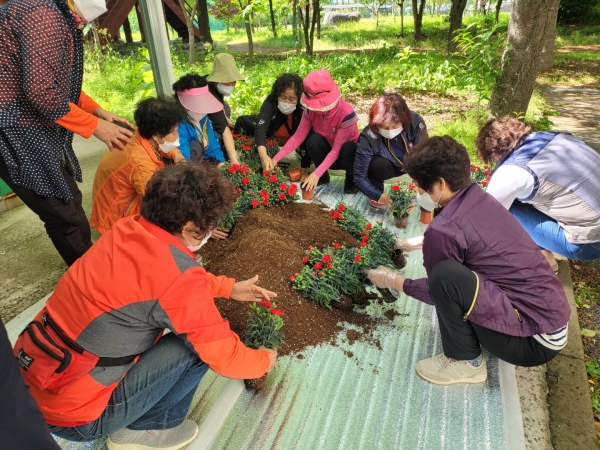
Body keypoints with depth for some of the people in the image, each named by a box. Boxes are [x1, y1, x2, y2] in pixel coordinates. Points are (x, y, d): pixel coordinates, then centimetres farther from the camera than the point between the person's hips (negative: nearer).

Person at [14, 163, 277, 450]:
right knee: (199, 344, -9)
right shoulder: (178, 277, -27)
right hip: (73, 417, -8)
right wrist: (264, 361, 5)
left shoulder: (127, 229, -4)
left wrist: (230, 288, 18)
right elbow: (223, 355, -15)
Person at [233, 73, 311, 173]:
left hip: (293, 140, 1)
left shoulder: (303, 109, -32)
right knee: (243, 121, -22)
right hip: (270, 137, -1)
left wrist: (304, 170, -35)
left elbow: (306, 138, -30)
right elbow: (261, 128, -48)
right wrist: (264, 156, -66)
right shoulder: (271, 102, -34)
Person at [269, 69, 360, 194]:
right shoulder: (311, 110, -17)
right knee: (314, 140, -29)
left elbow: (337, 149, -31)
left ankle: (352, 179, -6)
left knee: (348, 149, -38)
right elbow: (298, 137, -15)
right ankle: (323, 177, -3)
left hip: (346, 153, -3)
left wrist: (316, 174, -40)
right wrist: (276, 159, -25)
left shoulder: (346, 113, -31)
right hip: (327, 153, 3)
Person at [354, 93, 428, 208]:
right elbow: (359, 177, -27)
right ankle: (376, 196, -5)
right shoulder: (368, 138, -34)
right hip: (388, 166, -2)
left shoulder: (415, 122, -31)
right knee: (378, 164, -35)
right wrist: (379, 195, -41)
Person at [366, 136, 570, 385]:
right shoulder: (479, 199, 2)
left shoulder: (445, 228, -22)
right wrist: (418, 243, 29)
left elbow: (437, 290, -5)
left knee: (446, 276, -26)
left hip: (535, 340, -9)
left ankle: (466, 361, -2)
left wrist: (395, 281, 8)